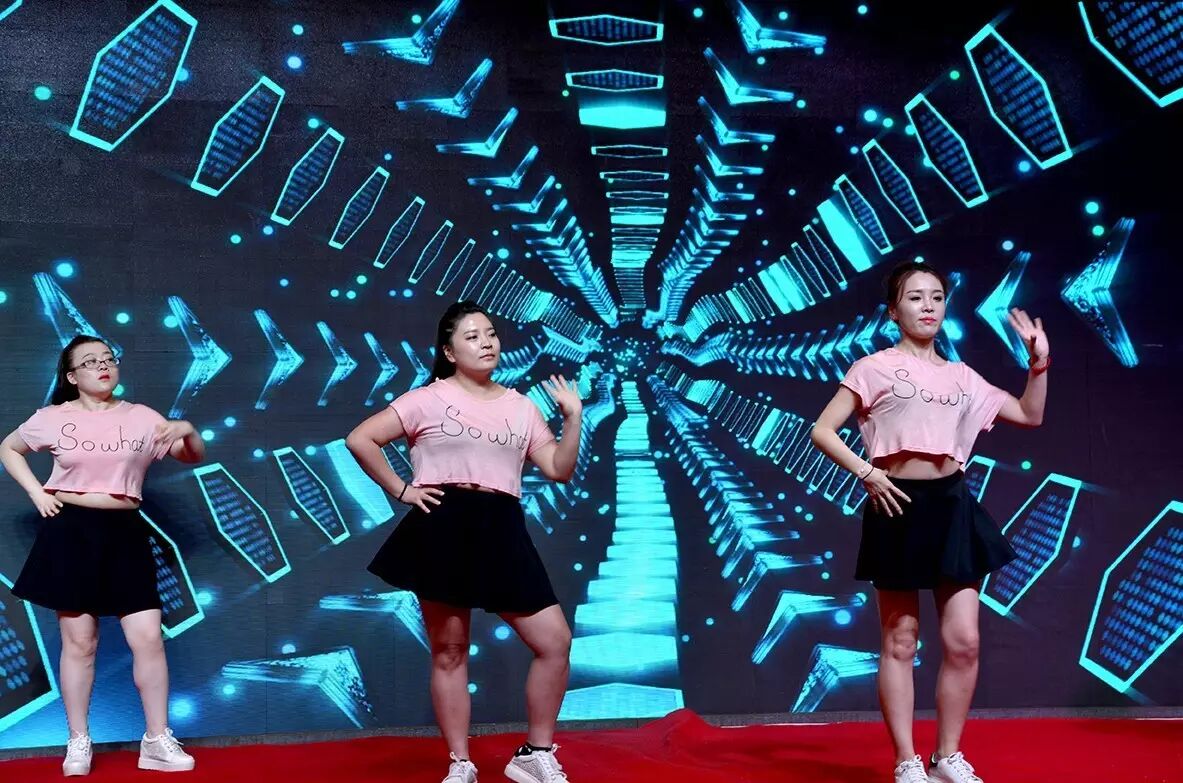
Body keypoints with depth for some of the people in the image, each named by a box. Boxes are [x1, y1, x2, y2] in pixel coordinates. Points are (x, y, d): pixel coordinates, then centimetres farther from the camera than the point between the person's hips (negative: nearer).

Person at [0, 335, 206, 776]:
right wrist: (36, 492, 4)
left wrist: (188, 431, -13)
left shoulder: (141, 417, 4)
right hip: (70, 533, -1)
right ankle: (78, 743, 14)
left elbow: (195, 457, 10)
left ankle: (158, 741, 6)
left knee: (148, 638, -4)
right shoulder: (53, 419, 2)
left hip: (123, 534, 1)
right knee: (79, 641, 3)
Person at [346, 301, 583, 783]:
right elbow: (359, 440, -2)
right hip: (443, 530, -3)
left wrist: (574, 418, -1)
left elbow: (559, 470, 9)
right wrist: (400, 490, -3)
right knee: (449, 652, 3)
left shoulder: (520, 407, 13)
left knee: (555, 640, -3)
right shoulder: (429, 400, 1)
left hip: (501, 532, 4)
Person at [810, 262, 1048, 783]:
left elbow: (1030, 416, 20)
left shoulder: (960, 376, 13)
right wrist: (866, 473, -16)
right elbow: (822, 431, -5)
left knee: (964, 641, 2)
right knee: (901, 642, 3)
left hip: (952, 506, 4)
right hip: (900, 507, -4)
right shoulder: (877, 368, -1)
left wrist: (1039, 361, 7)